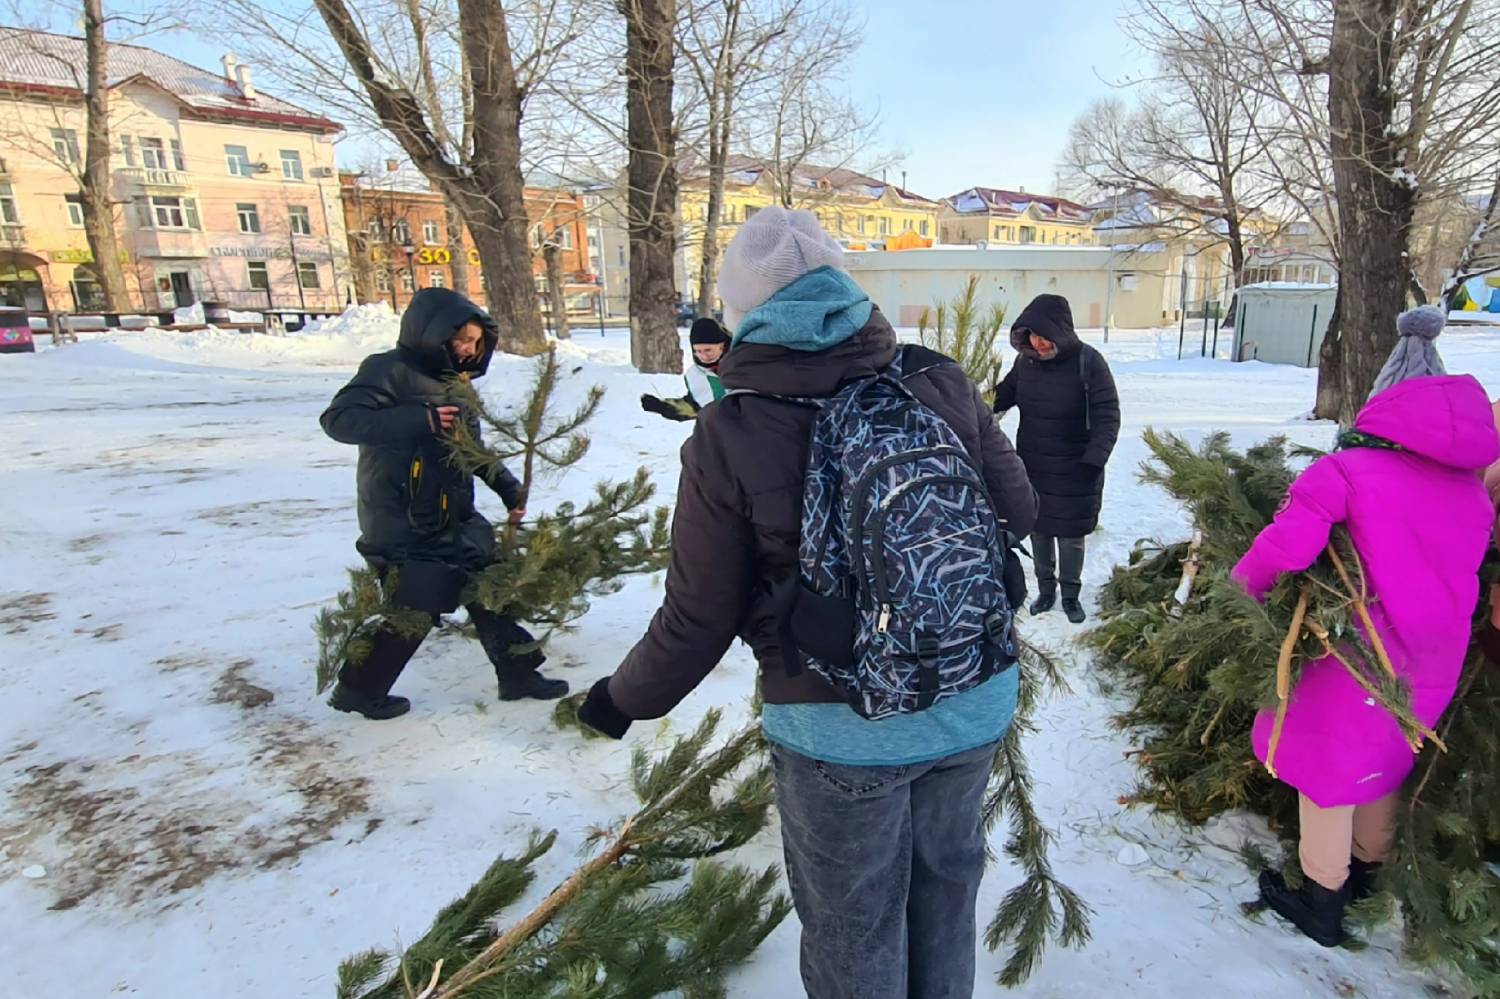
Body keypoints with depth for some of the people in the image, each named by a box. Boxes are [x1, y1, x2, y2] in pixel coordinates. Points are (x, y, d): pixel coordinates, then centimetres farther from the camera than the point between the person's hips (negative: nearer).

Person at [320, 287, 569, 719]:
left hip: (454, 518, 9)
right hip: (404, 525, -8)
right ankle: (358, 689, 23)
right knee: (415, 608, 0)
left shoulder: (453, 381, 12)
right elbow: (338, 419, -24)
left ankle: (519, 673, 23)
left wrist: (508, 488, 11)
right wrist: (419, 420, -32)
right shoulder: (390, 371, -13)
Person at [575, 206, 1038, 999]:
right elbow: (1018, 511, 2)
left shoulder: (729, 438, -17)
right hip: (976, 697, 5)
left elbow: (700, 618, -11)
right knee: (945, 876, 29)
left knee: (854, 923, 20)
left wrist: (625, 698, 7)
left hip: (839, 727, -4)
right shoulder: (940, 384, -8)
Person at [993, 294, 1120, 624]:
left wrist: (1094, 459, -29)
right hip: (1032, 467, 4)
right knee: (1039, 531, 14)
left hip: (1074, 471, -3)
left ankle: (1071, 595, 30)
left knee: (1070, 535, 9)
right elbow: (1005, 393, 10)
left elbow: (1107, 415, -17)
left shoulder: (1088, 362, -17)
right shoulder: (1026, 360, -5)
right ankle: (1045, 589, 34)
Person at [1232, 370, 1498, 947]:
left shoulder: (1343, 471, -14)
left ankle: (1322, 907, 25)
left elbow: (1285, 547, -25)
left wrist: (1243, 587, -9)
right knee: (1380, 772, 26)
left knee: (1325, 775, 10)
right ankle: (1364, 878, 46)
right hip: (1433, 667, 7)